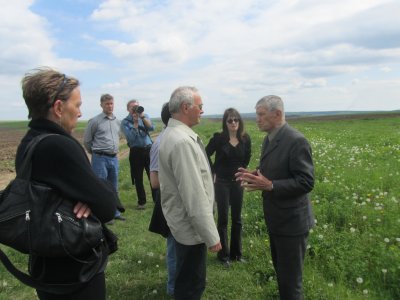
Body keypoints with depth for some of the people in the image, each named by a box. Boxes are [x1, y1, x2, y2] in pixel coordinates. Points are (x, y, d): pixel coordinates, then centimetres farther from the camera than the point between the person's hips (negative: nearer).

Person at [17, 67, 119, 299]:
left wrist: (90, 195, -17)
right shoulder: (60, 146, -28)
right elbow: (107, 206, -27)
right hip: (74, 272, -8)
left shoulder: (29, 143, 2)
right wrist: (106, 189, -7)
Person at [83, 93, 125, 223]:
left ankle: (114, 212, 26)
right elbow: (86, 141, 0)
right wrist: (96, 153, 9)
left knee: (113, 188, 14)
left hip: (114, 158, 6)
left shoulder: (117, 122, 10)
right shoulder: (95, 121, -7)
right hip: (100, 159, -5)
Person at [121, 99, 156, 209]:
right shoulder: (125, 122, 0)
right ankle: (141, 202, 18)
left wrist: (143, 117, -15)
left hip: (149, 150, 2)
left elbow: (151, 128, -8)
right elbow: (131, 138, -14)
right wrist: (135, 122, -12)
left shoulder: (145, 116, 10)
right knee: (138, 179, 6)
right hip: (136, 152, -1)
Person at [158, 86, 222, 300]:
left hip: (182, 221, 10)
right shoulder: (182, 141, -27)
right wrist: (211, 236, -20)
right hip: (191, 227, -10)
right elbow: (194, 196, -28)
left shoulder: (172, 134, 7)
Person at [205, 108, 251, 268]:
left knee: (237, 218, 13)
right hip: (222, 182, -3)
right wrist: (213, 171, -5)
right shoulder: (219, 138, -14)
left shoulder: (245, 139, -4)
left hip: (237, 182, 3)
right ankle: (223, 254, 19)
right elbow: (206, 155, -4)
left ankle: (236, 253, 28)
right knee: (223, 218, 5)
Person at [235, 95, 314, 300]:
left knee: (290, 279, 7)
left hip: (291, 221, -8)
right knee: (281, 271, 24)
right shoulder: (269, 138, 7)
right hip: (276, 219, 9)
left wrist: (270, 185, -31)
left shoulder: (296, 141, -21)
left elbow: (306, 182, -23)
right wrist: (256, 175, -2)